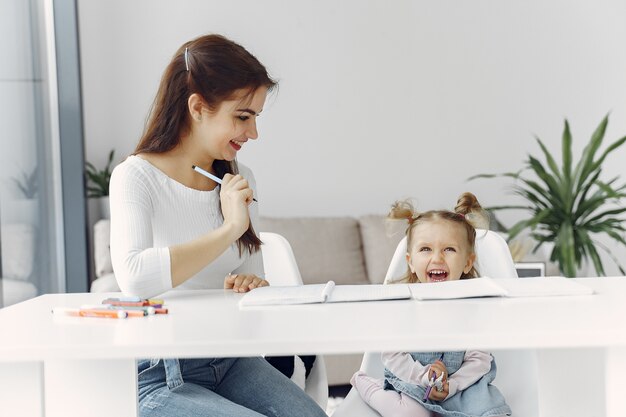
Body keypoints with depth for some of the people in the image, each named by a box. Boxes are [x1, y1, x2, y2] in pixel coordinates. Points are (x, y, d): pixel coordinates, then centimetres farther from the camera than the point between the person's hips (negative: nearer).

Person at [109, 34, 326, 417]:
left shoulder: (239, 180, 9)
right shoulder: (137, 176, -9)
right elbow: (134, 277, -28)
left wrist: (249, 286, -6)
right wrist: (230, 229, -22)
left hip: (232, 360, 6)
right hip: (161, 375, -5)